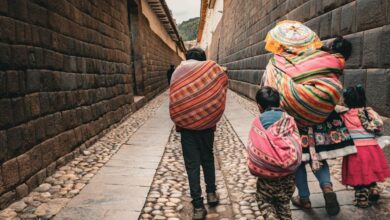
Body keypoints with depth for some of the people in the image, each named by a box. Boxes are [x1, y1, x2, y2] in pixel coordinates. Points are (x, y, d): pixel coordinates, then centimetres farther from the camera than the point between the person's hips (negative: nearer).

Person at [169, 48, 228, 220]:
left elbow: (174, 100, -1)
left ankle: (198, 206, 3)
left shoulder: (177, 73, 3)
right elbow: (217, 95, -1)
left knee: (192, 164, 3)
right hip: (207, 123, 1)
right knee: (207, 158, 19)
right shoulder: (210, 69, 1)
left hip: (186, 124, -1)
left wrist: (178, 121, 6)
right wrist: (213, 118, 6)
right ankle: (211, 193, 28)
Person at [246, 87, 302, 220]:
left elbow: (252, 149, -4)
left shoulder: (257, 123, -7)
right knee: (284, 204, 21)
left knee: (264, 201, 19)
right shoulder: (289, 120, -3)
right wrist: (291, 165, 11)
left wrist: (256, 168, 9)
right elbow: (296, 145, -3)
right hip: (287, 174, 2)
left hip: (266, 175, -2)